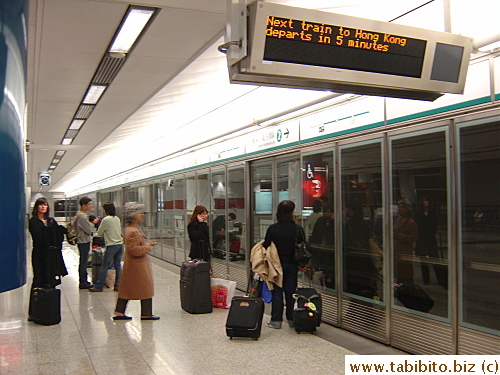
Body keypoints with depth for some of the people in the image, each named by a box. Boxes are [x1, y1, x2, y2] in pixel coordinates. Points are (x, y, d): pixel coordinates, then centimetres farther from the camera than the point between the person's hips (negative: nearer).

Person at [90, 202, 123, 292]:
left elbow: (99, 233, 0)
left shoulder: (106, 220, -10)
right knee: (118, 265, 9)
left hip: (112, 246, -6)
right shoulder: (117, 219, 9)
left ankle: (98, 286, 6)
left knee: (104, 266, 0)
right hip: (120, 244, 6)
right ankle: (117, 285, 12)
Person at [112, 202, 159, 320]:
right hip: (137, 265, -10)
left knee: (126, 288, 13)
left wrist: (146, 244, 10)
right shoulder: (132, 231, -24)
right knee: (145, 288, 2)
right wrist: (147, 246, -14)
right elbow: (135, 250, -25)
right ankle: (146, 314, 12)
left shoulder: (129, 228, 10)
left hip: (130, 264, 10)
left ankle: (119, 312, 18)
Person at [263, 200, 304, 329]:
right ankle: (292, 319, 20)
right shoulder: (297, 228, -8)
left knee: (277, 292, 7)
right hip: (292, 265, 2)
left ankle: (276, 320, 10)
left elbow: (266, 246, -8)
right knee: (291, 292, 12)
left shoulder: (272, 228, -13)